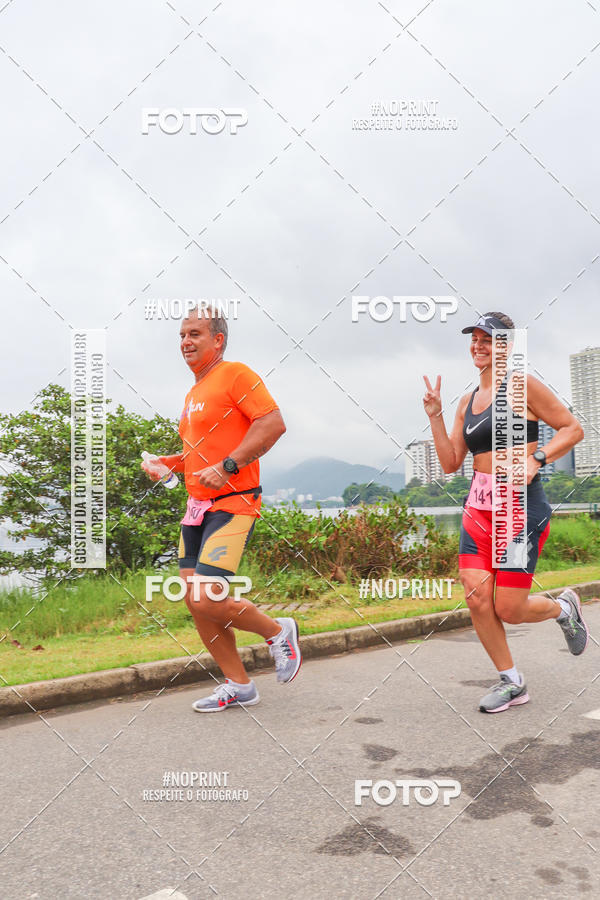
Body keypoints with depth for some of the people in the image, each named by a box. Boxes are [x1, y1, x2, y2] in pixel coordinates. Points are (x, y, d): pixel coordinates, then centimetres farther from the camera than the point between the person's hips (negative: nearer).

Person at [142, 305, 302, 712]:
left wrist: (227, 466, -23)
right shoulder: (192, 394, 19)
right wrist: (166, 463, 12)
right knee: (194, 601, 7)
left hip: (231, 506, -9)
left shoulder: (235, 374, -7)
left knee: (206, 600, -17)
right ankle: (239, 686, 21)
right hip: (197, 507, 9)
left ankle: (279, 631, 10)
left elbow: (273, 422, -19)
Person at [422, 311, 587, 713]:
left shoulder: (522, 386, -4)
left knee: (508, 610, -4)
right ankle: (512, 682, 17)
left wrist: (535, 460, -16)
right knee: (477, 598, -3)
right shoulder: (468, 401, 15)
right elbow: (450, 462, 12)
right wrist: (434, 415, 3)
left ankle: (564, 607, 30)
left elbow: (573, 428, -2)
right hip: (479, 507, 6)